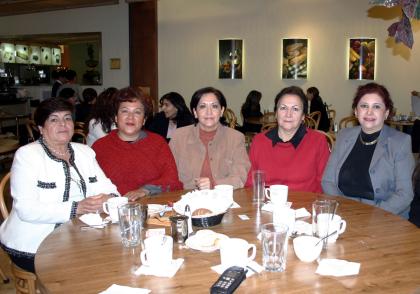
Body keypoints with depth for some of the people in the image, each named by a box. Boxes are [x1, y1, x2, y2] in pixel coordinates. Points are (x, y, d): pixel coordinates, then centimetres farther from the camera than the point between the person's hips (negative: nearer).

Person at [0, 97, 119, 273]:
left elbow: (107, 189, 7)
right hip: (33, 247, -5)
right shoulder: (26, 155, -6)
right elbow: (26, 209, -17)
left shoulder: (85, 152, 12)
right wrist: (76, 208, -25)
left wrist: (110, 199, -18)